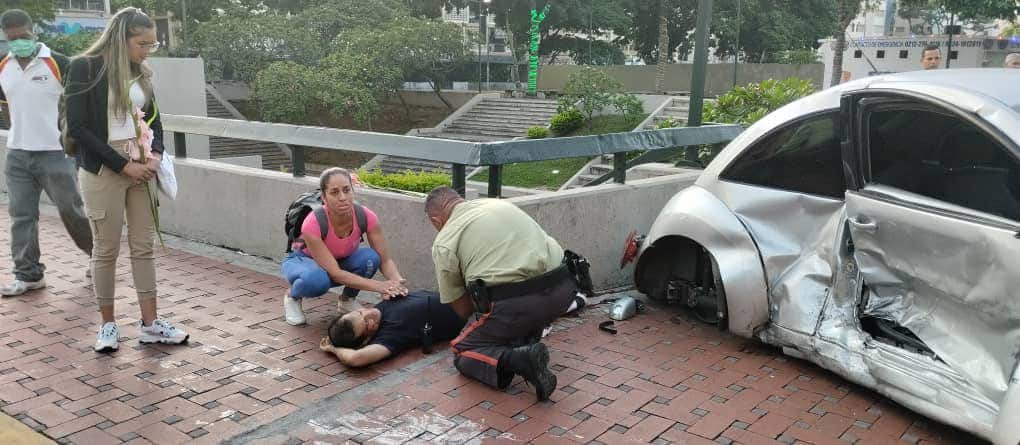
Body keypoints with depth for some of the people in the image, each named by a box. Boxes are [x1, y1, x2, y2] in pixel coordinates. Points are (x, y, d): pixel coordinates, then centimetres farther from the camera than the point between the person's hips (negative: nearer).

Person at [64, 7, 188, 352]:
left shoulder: (140, 73, 10)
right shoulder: (86, 68, -8)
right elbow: (78, 127, -12)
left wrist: (155, 155, -3)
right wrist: (123, 165, -15)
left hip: (141, 168, 5)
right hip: (104, 170, -5)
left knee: (144, 245, 6)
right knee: (107, 249, 3)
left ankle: (150, 323, 12)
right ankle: (108, 324, 17)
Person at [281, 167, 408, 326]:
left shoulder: (366, 217, -26)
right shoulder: (312, 223, -36)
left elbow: (385, 260, -21)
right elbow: (335, 274, -38)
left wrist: (397, 282, -43)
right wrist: (378, 286, -48)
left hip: (342, 261, 4)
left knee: (370, 257, -29)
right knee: (317, 279, -39)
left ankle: (347, 300, 0)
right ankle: (292, 296, -2)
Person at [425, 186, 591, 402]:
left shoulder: (443, 243, 7)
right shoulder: (501, 204, 23)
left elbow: (463, 308, 8)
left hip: (514, 303, -6)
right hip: (563, 290, 6)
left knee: (463, 352, 15)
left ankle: (517, 360, -13)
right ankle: (526, 343, 18)